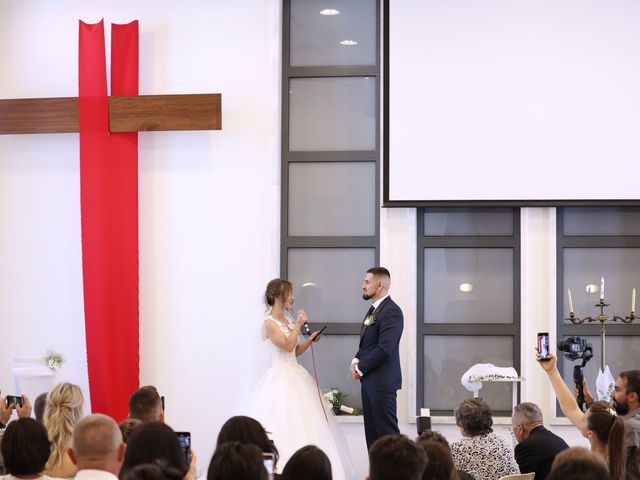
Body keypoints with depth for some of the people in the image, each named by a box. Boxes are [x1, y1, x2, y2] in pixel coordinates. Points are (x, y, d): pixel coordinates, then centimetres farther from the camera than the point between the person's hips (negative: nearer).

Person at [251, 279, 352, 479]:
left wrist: (309, 340, 4)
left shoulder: (288, 320, 13)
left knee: (304, 423, 6)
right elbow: (287, 345, -20)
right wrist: (298, 324, -12)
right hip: (281, 378, -9)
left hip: (296, 376, 9)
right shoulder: (269, 323, -11)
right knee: (285, 426, -9)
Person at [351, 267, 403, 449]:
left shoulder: (391, 311, -16)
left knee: (387, 430, -7)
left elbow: (384, 348, -22)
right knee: (371, 430, 11)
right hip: (369, 380, 10)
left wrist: (361, 368, -12)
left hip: (382, 381, -10)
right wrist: (356, 360, 4)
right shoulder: (373, 309, 15)